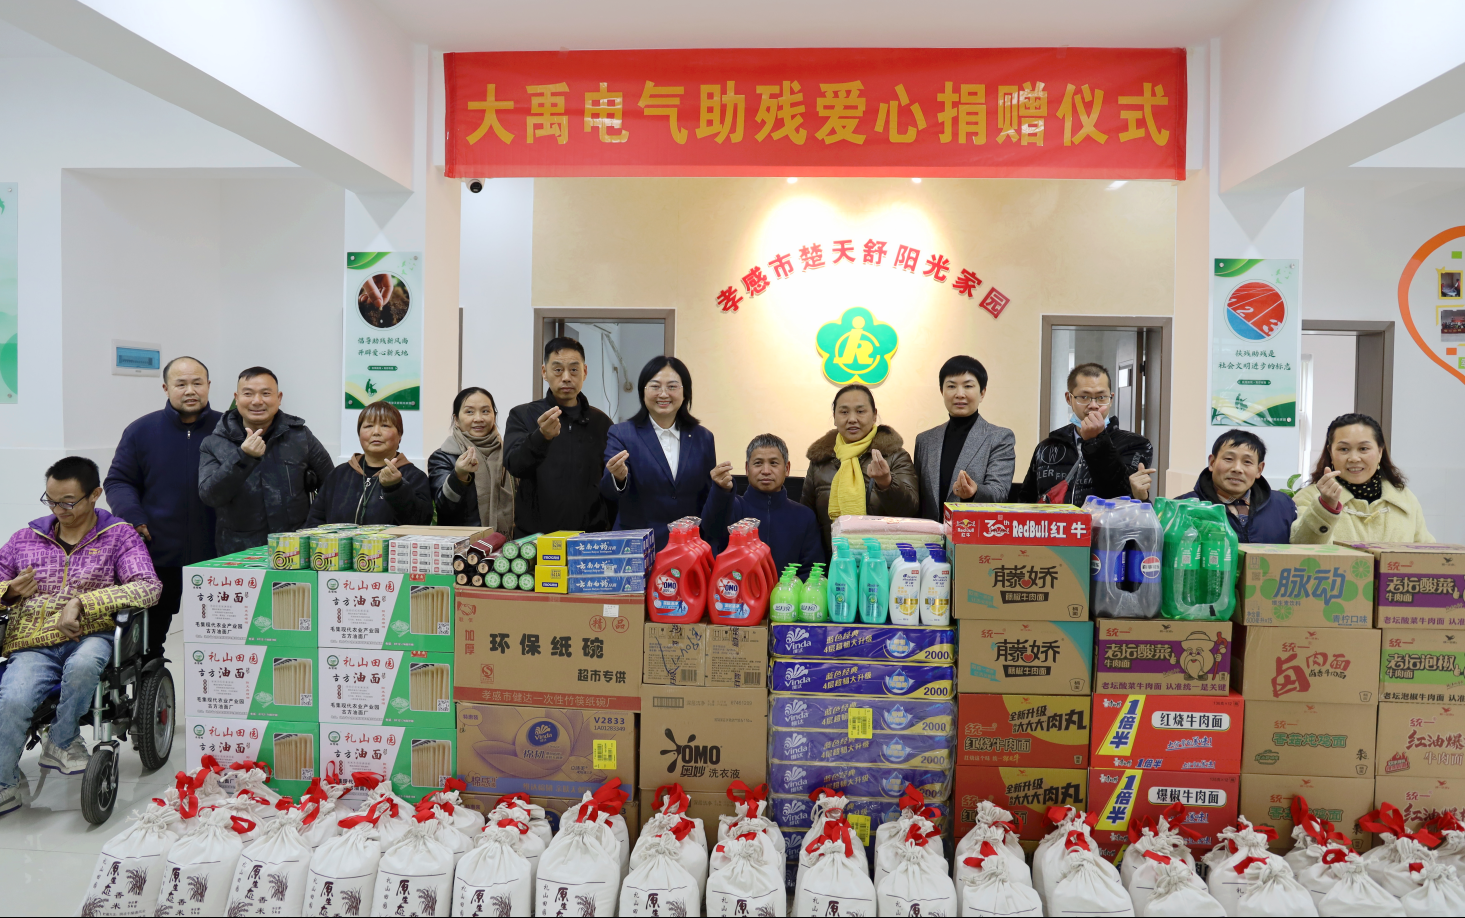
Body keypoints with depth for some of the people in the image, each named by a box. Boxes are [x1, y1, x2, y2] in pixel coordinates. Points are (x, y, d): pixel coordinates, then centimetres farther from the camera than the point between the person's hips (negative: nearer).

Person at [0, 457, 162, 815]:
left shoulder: (119, 535, 5)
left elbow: (148, 587, -11)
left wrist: (80, 603, -18)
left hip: (89, 638, -2)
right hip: (33, 644, 2)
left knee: (83, 665, -37)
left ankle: (60, 743, -9)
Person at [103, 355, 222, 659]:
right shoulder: (140, 431, 3)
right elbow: (118, 482, 6)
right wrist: (134, 518, -11)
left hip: (214, 559, 0)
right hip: (156, 559, 1)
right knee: (146, 641, 12)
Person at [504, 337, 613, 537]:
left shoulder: (601, 422, 8)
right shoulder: (522, 416, 2)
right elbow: (515, 466, -14)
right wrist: (542, 436, -31)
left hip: (590, 535, 2)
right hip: (533, 536, -2)